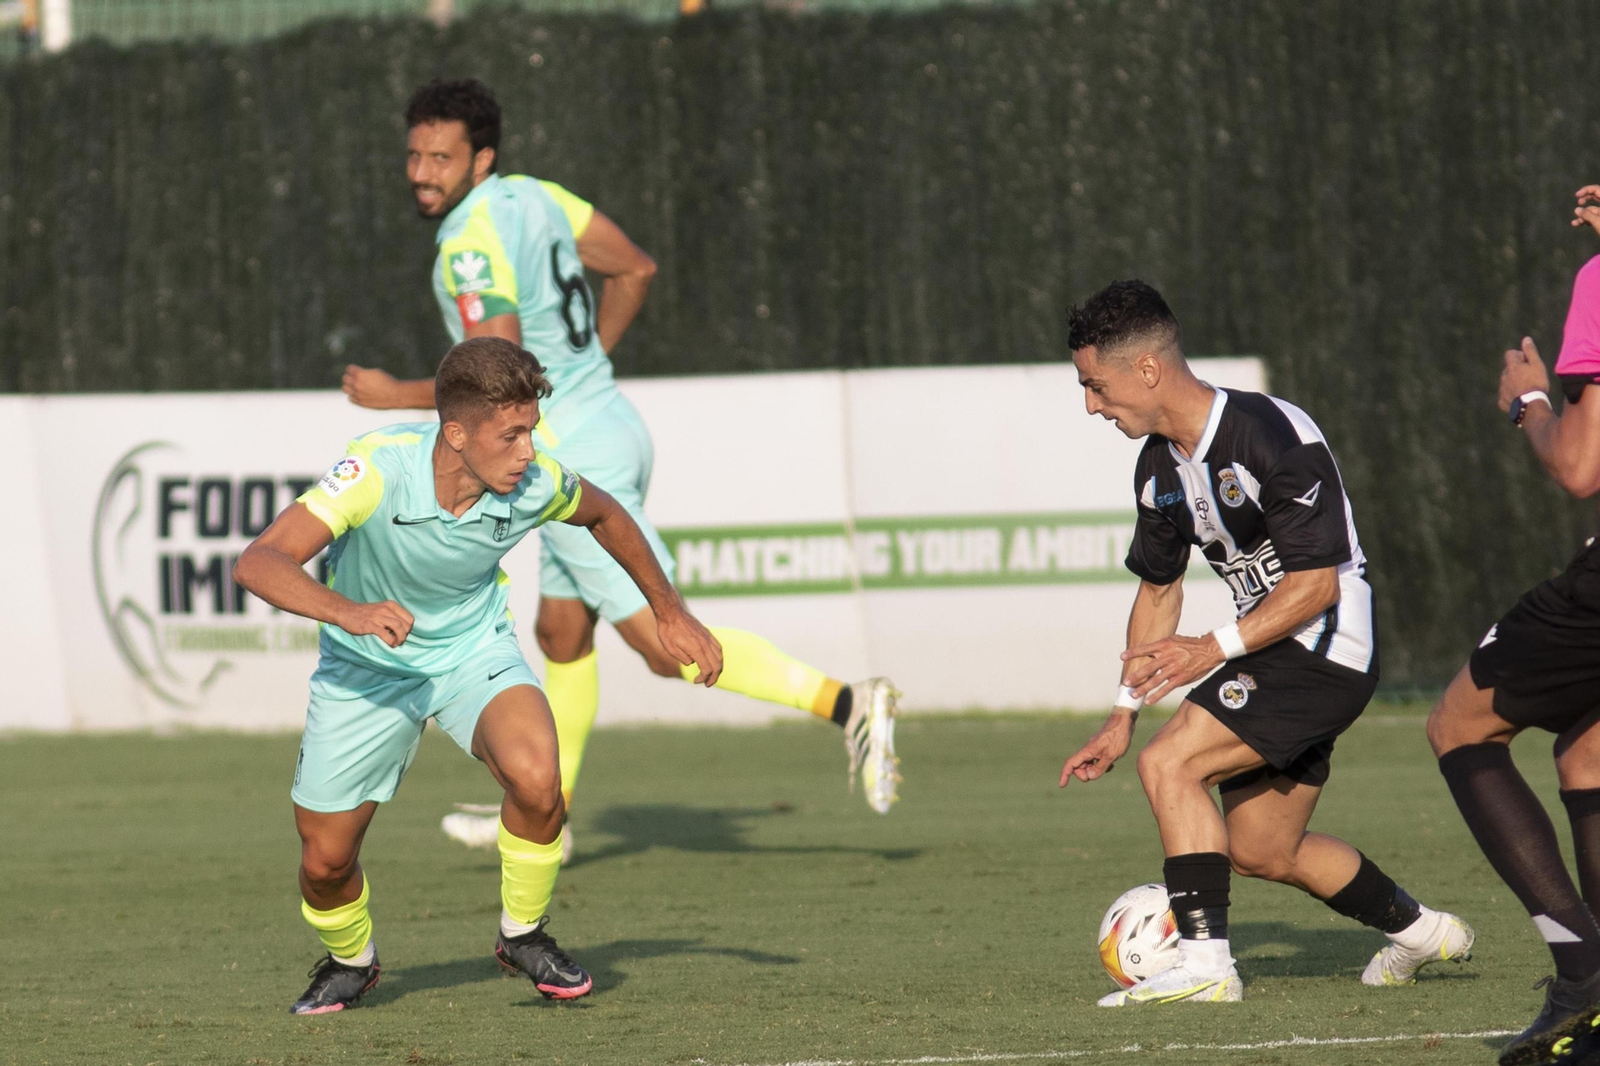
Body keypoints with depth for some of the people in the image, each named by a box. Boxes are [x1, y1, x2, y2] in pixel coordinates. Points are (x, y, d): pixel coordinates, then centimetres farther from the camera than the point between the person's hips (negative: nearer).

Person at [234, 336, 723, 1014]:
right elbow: (258, 563, -38)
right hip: (366, 669, -1)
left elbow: (603, 516, 5)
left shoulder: (534, 483, -21)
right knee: (325, 862, 2)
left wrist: (668, 612, 9)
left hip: (475, 650, 1)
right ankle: (349, 963, 38)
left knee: (535, 777, -29)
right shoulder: (380, 469, -32)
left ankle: (523, 935, -2)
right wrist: (349, 612, -53)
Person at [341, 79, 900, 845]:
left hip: (575, 461, -10)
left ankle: (844, 704, -14)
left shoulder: (472, 245, -19)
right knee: (561, 636, 20)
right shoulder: (532, 196, 7)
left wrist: (393, 396, -12)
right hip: (608, 428, 10)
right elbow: (634, 268, 18)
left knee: (668, 648, -8)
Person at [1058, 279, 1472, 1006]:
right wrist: (1122, 718, 12)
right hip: (1272, 651, 10)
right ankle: (1420, 931, 34)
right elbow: (1158, 589, 17)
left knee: (1169, 762, -21)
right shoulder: (1160, 466, 5)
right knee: (1260, 852, 15)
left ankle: (1204, 964, -22)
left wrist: (1217, 648, -30)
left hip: (1324, 648, -10)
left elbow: (1315, 583, -23)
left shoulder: (1270, 436, -23)